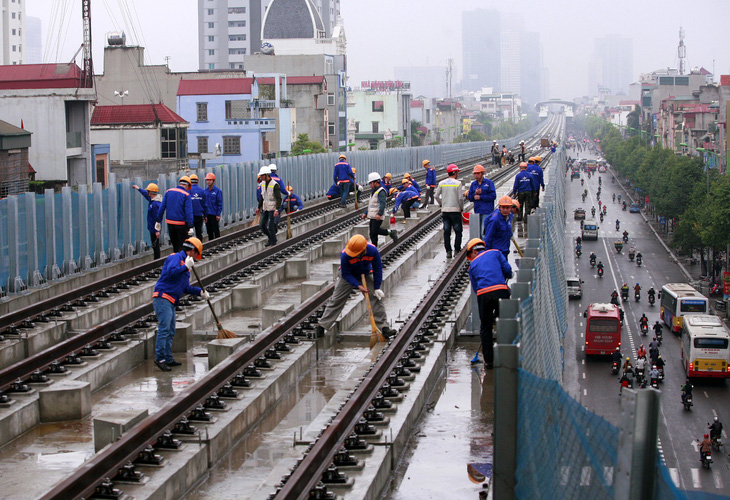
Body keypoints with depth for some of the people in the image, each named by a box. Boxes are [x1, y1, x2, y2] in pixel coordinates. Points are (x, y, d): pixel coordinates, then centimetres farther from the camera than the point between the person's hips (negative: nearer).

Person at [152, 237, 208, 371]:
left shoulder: (185, 262, 22)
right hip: (162, 298, -10)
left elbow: (186, 287, 26)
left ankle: (168, 359, 17)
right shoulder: (176, 257, -6)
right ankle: (160, 357, -15)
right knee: (164, 329, -15)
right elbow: (170, 271, -27)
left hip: (171, 302, 10)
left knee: (170, 332, 12)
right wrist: (186, 267, -23)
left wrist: (200, 292, 15)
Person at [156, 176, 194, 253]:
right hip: (181, 224, -5)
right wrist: (190, 227, -18)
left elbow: (162, 207, 5)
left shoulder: (169, 191, 5)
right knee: (182, 246, 2)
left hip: (170, 223, 5)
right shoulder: (186, 195, -9)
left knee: (174, 245, 17)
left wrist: (158, 221, 10)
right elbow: (188, 212, -16)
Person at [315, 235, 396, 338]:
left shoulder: (373, 251, -30)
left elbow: (377, 269, -15)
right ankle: (322, 326, 7)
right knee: (336, 300, -1)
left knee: (376, 298, -9)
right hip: (348, 277, -2)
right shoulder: (345, 255, -36)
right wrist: (358, 286, -34)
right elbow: (345, 274, -25)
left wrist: (377, 288, -14)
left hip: (366, 275, 2)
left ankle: (383, 327, -3)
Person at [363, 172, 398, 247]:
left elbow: (382, 204, -23)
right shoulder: (374, 191, 21)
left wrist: (379, 214, -34)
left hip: (377, 217, -9)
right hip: (372, 216, 9)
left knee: (374, 231, -17)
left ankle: (391, 233, -4)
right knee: (372, 234, 6)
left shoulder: (381, 191, -12)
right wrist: (366, 213, 27)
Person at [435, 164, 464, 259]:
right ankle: (457, 250, 2)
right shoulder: (457, 183, -9)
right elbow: (460, 198, -12)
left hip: (445, 211, 4)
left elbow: (436, 196, 4)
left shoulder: (442, 183, 3)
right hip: (455, 210, -4)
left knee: (446, 231, 7)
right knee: (458, 231, 5)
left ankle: (448, 251, 6)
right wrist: (461, 208, 2)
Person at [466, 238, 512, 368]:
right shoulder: (495, 253, 17)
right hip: (500, 291, -1)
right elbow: (507, 269, 5)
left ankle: (488, 360, 14)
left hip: (482, 295, 1)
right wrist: (505, 279, 25)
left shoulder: (473, 264, 20)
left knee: (485, 328, 12)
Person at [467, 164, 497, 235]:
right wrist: (475, 194, -10)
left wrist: (480, 197, -9)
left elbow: (493, 196, -8)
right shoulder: (473, 184, 14)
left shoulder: (489, 183, 0)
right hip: (477, 211, 5)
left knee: (485, 230, -14)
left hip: (487, 211, -5)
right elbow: (469, 197, 11)